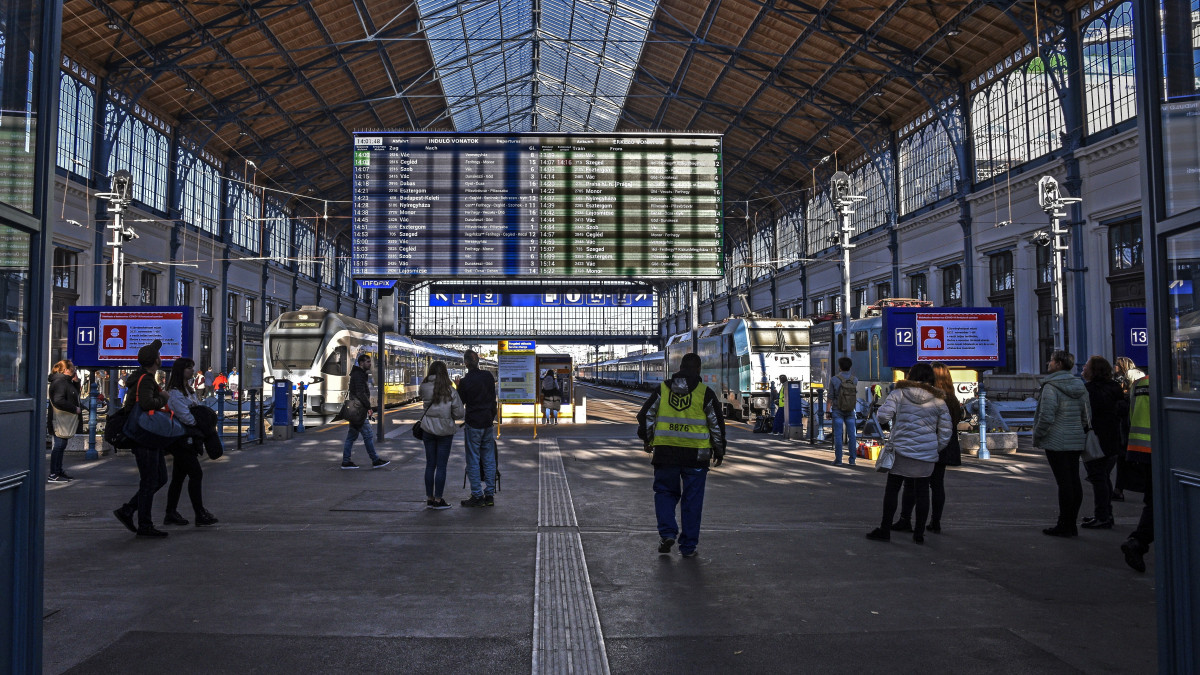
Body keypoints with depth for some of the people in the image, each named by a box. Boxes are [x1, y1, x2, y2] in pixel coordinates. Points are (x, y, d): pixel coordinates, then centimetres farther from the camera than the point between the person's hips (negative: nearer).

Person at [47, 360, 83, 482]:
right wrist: (75, 409, -19)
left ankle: (59, 471, 23)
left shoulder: (66, 381, 16)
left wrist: (76, 382, 8)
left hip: (66, 420, 11)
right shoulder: (59, 381, -16)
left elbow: (75, 394, 24)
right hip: (60, 420, -11)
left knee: (61, 446, 15)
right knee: (59, 445, -8)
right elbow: (59, 401, -25)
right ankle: (53, 475, -6)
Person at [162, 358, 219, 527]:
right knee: (196, 473, -10)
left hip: (187, 440, 9)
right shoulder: (175, 393, -15)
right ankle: (200, 515, -7)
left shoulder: (188, 390, 16)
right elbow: (186, 417, -19)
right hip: (180, 439, -9)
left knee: (179, 476, 13)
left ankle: (171, 514, 20)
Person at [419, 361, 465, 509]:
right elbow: (459, 413, -13)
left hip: (428, 429, 3)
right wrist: (465, 411, 9)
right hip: (445, 430, -3)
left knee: (430, 464, 11)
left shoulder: (424, 388, -6)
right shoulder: (450, 391, -13)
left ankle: (429, 498, 18)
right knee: (441, 465, 4)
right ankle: (438, 500, 8)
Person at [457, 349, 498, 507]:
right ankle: (489, 495, 14)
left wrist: (458, 388, 13)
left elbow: (459, 403, -2)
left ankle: (477, 496, 4)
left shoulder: (465, 382, -14)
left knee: (473, 461, 2)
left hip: (473, 424, -5)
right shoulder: (488, 376, 1)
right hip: (488, 423, 5)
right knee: (489, 460, 10)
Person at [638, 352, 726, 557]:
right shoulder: (705, 393, -1)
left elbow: (645, 416, 6)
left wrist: (647, 440, 20)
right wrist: (719, 450, 13)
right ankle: (687, 546, 10)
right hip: (695, 454, -1)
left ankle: (667, 533, 0)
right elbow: (717, 423, 1)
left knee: (665, 492, 16)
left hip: (665, 450, 1)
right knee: (692, 499, 7)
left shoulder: (662, 389, 4)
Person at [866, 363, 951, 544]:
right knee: (922, 491, 10)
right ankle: (919, 533, 16)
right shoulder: (938, 400, 4)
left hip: (901, 449, -2)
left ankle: (885, 530, 9)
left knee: (892, 489, 6)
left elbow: (883, 415, -14)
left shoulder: (899, 394, -4)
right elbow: (946, 429, 7)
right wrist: (937, 448, 17)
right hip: (927, 454, 2)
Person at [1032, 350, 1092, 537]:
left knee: (1064, 482, -6)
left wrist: (1037, 438, -8)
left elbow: (1046, 416, -20)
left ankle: (1064, 525, -1)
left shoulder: (1051, 387, -15)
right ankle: (1072, 523, 16)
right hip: (1076, 441, 8)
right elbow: (1086, 415, 15)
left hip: (1056, 442, -8)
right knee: (1074, 481, 9)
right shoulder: (1079, 386, 11)